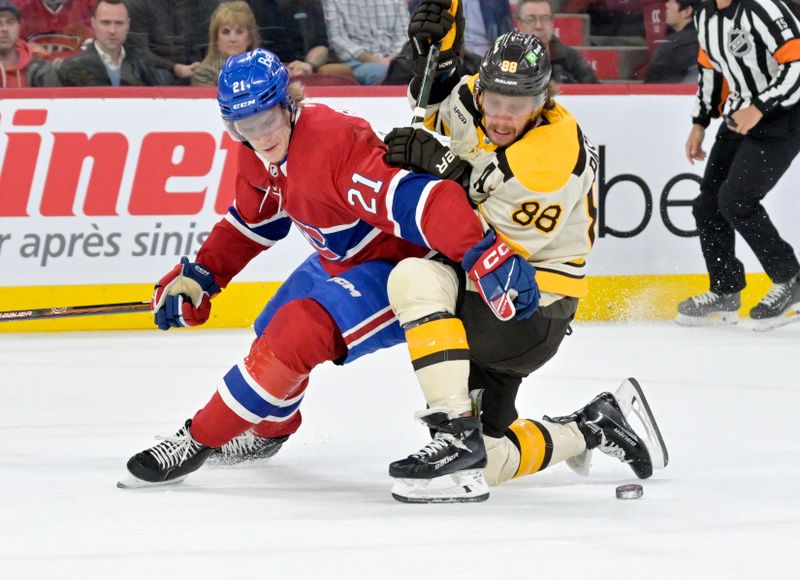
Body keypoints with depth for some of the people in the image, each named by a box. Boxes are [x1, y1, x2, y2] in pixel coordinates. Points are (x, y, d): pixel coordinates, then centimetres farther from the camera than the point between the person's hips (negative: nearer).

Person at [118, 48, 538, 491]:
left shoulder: (335, 143, -34)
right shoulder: (258, 155, -5)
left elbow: (418, 201, -44)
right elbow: (251, 222, 15)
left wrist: (481, 254, -55)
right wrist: (198, 277, 8)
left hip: (396, 265, -10)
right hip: (339, 260, 10)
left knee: (295, 335, -23)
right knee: (272, 332, 24)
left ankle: (198, 441, -9)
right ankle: (270, 428, 55)